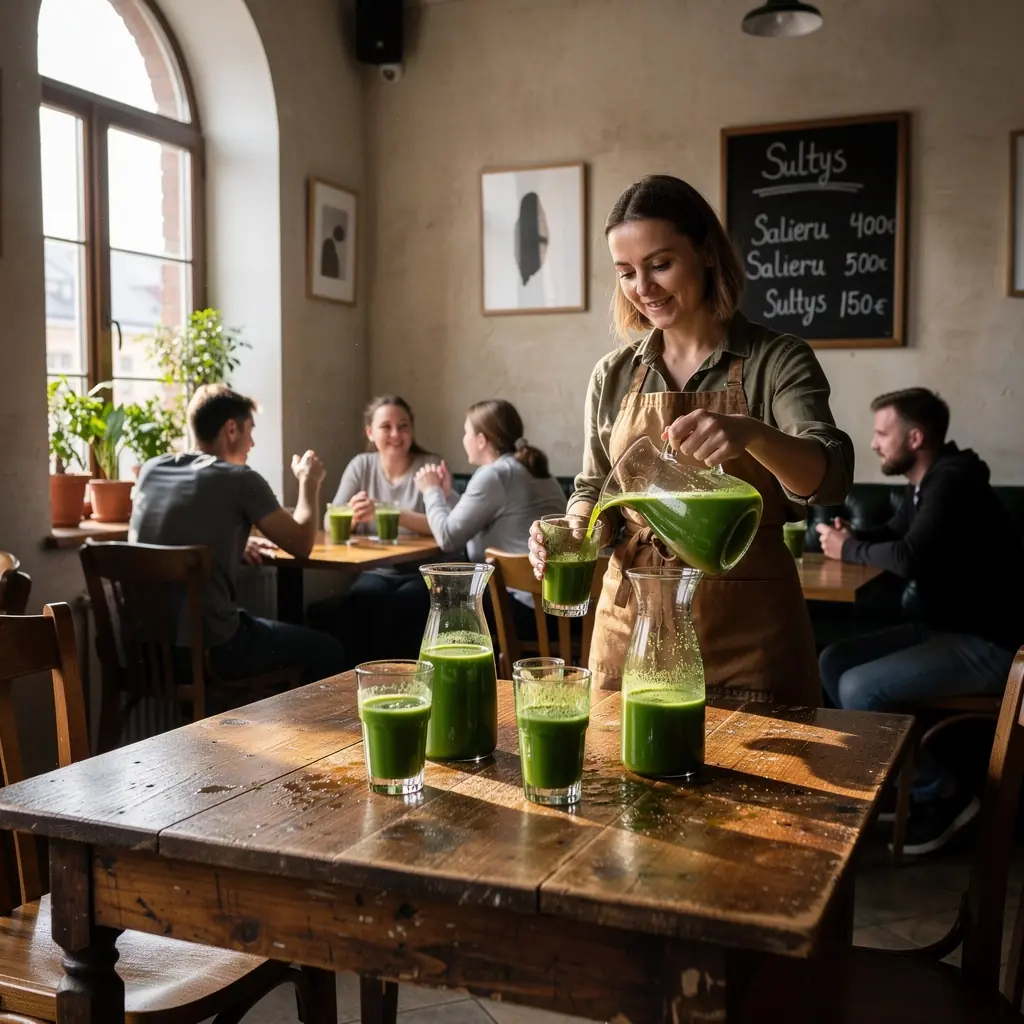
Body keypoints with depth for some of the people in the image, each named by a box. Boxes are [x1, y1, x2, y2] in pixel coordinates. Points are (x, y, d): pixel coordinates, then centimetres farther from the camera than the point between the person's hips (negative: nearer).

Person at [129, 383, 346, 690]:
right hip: (210, 647, -7)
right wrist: (309, 484, 12)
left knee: (263, 626, 34)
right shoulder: (240, 479, -12)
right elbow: (301, 545, -3)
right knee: (328, 652, 14)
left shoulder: (151, 470, 6)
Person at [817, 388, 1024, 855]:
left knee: (859, 688, -22)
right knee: (833, 661, 2)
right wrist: (849, 535, -1)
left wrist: (849, 550, -12)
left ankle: (941, 795, -4)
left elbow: (909, 559, -32)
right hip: (945, 628, 10)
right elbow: (891, 536, 23)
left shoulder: (953, 483, -20)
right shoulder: (924, 484, 11)